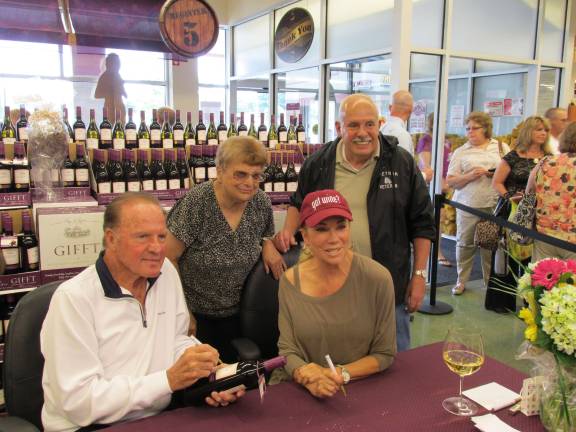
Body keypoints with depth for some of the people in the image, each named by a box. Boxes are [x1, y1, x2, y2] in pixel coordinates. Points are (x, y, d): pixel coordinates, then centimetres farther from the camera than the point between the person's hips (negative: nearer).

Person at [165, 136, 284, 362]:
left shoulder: (261, 202, -7)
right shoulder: (195, 204, -22)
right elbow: (166, 259, -18)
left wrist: (268, 245, -10)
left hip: (237, 316, 4)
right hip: (196, 315, -4)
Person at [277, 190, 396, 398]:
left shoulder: (377, 278, -11)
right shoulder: (290, 281, -4)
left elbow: (384, 354, -3)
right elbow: (288, 350, -1)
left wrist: (341, 374, -15)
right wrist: (309, 378, -20)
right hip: (305, 393, 2)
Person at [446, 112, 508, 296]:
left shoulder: (501, 147, 11)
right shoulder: (461, 152, 8)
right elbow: (450, 181, 3)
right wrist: (470, 176, -13)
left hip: (494, 204, 1)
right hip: (468, 205, 0)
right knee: (465, 243, 4)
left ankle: (491, 281, 18)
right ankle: (461, 280, 16)